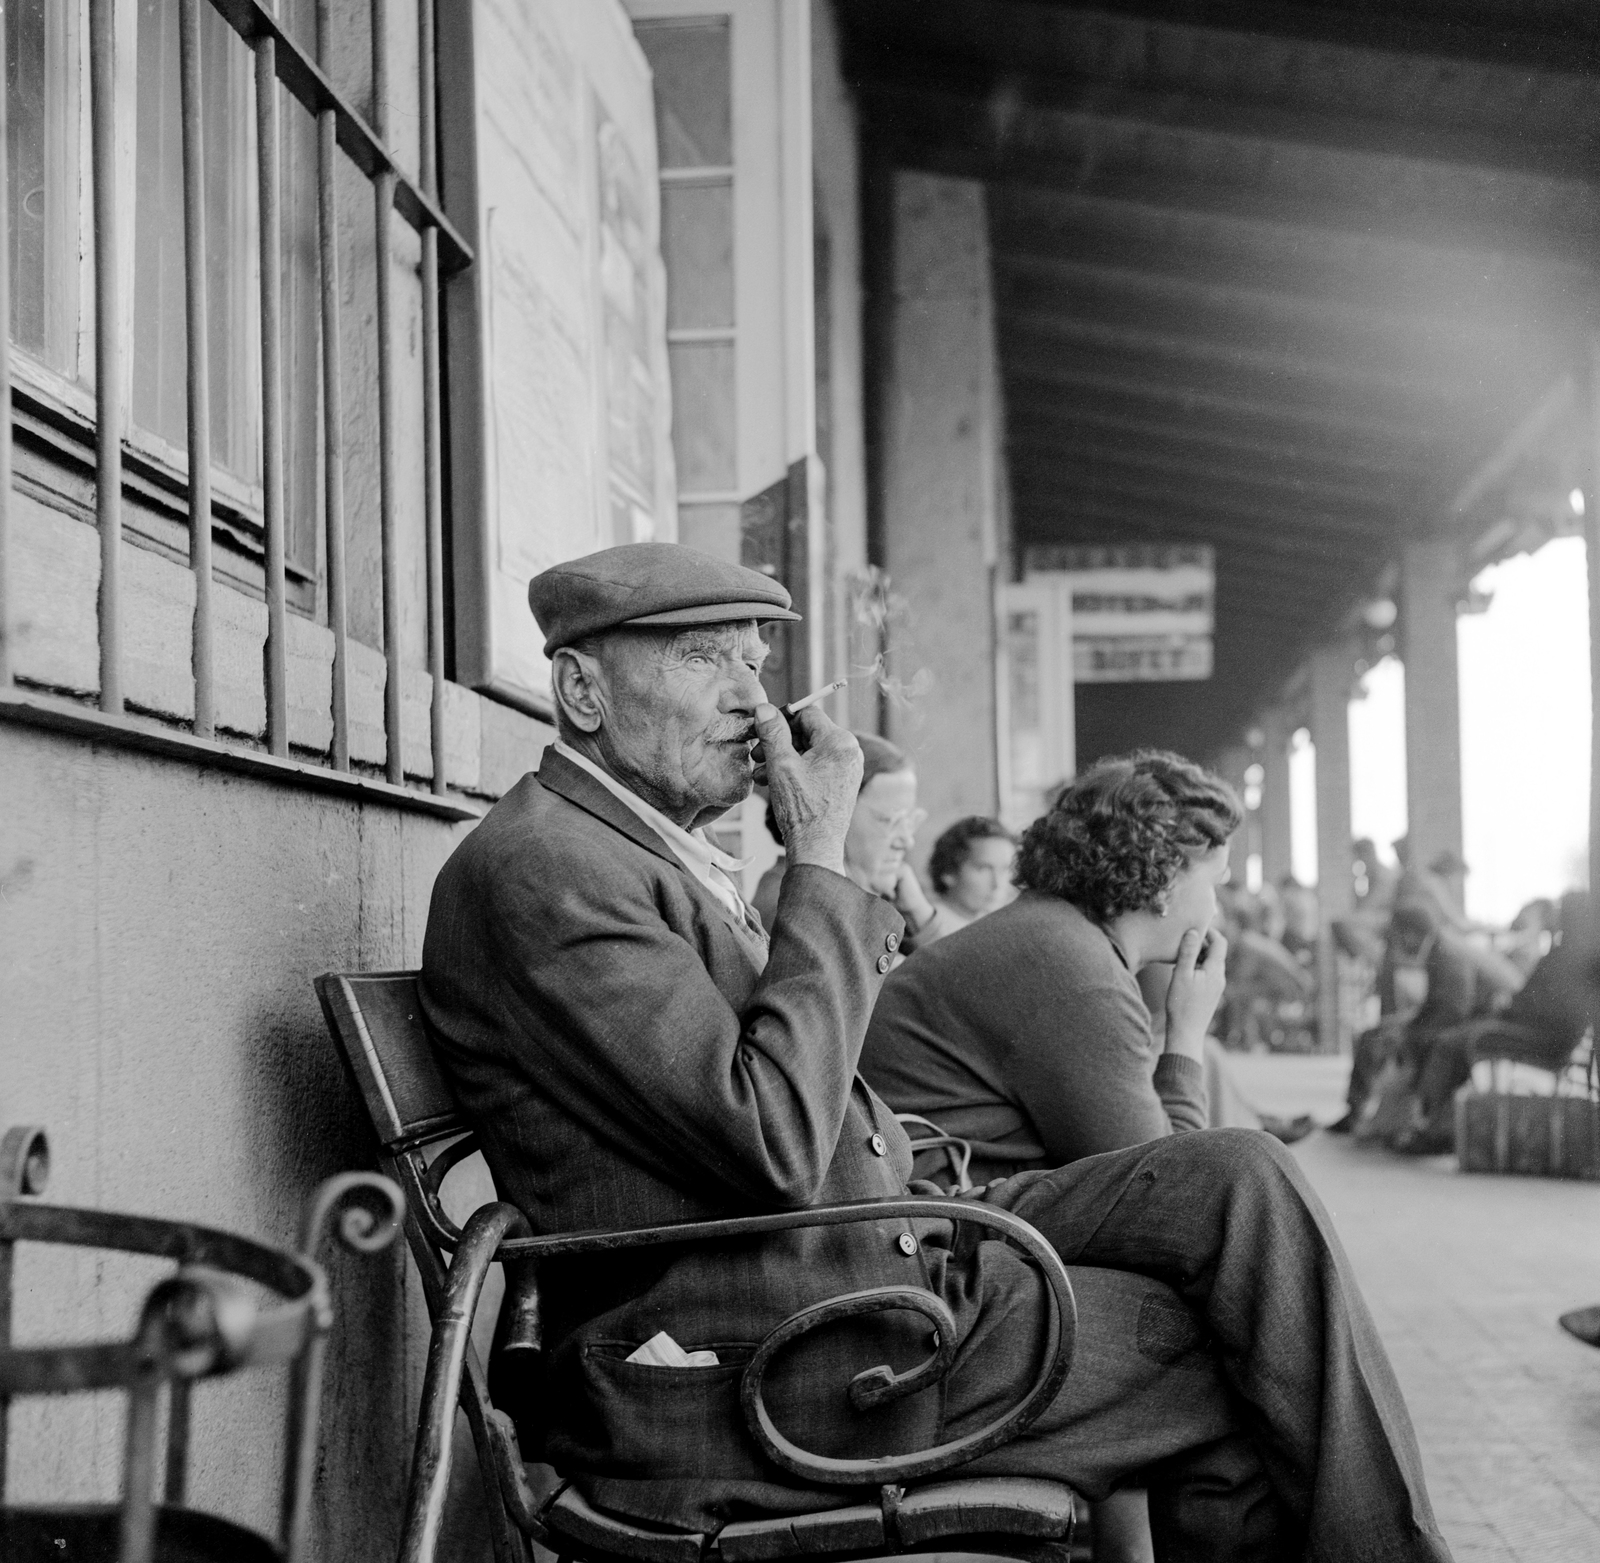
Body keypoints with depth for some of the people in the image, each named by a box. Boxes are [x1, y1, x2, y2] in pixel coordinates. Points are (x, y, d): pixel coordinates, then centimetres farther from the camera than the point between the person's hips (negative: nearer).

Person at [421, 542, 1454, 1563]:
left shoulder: (658, 855, 19)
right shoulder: (535, 872, -14)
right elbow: (775, 1145, -22)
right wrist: (820, 859, -15)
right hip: (744, 1366, -9)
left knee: (1240, 1181, -1)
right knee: (1232, 1364, -7)